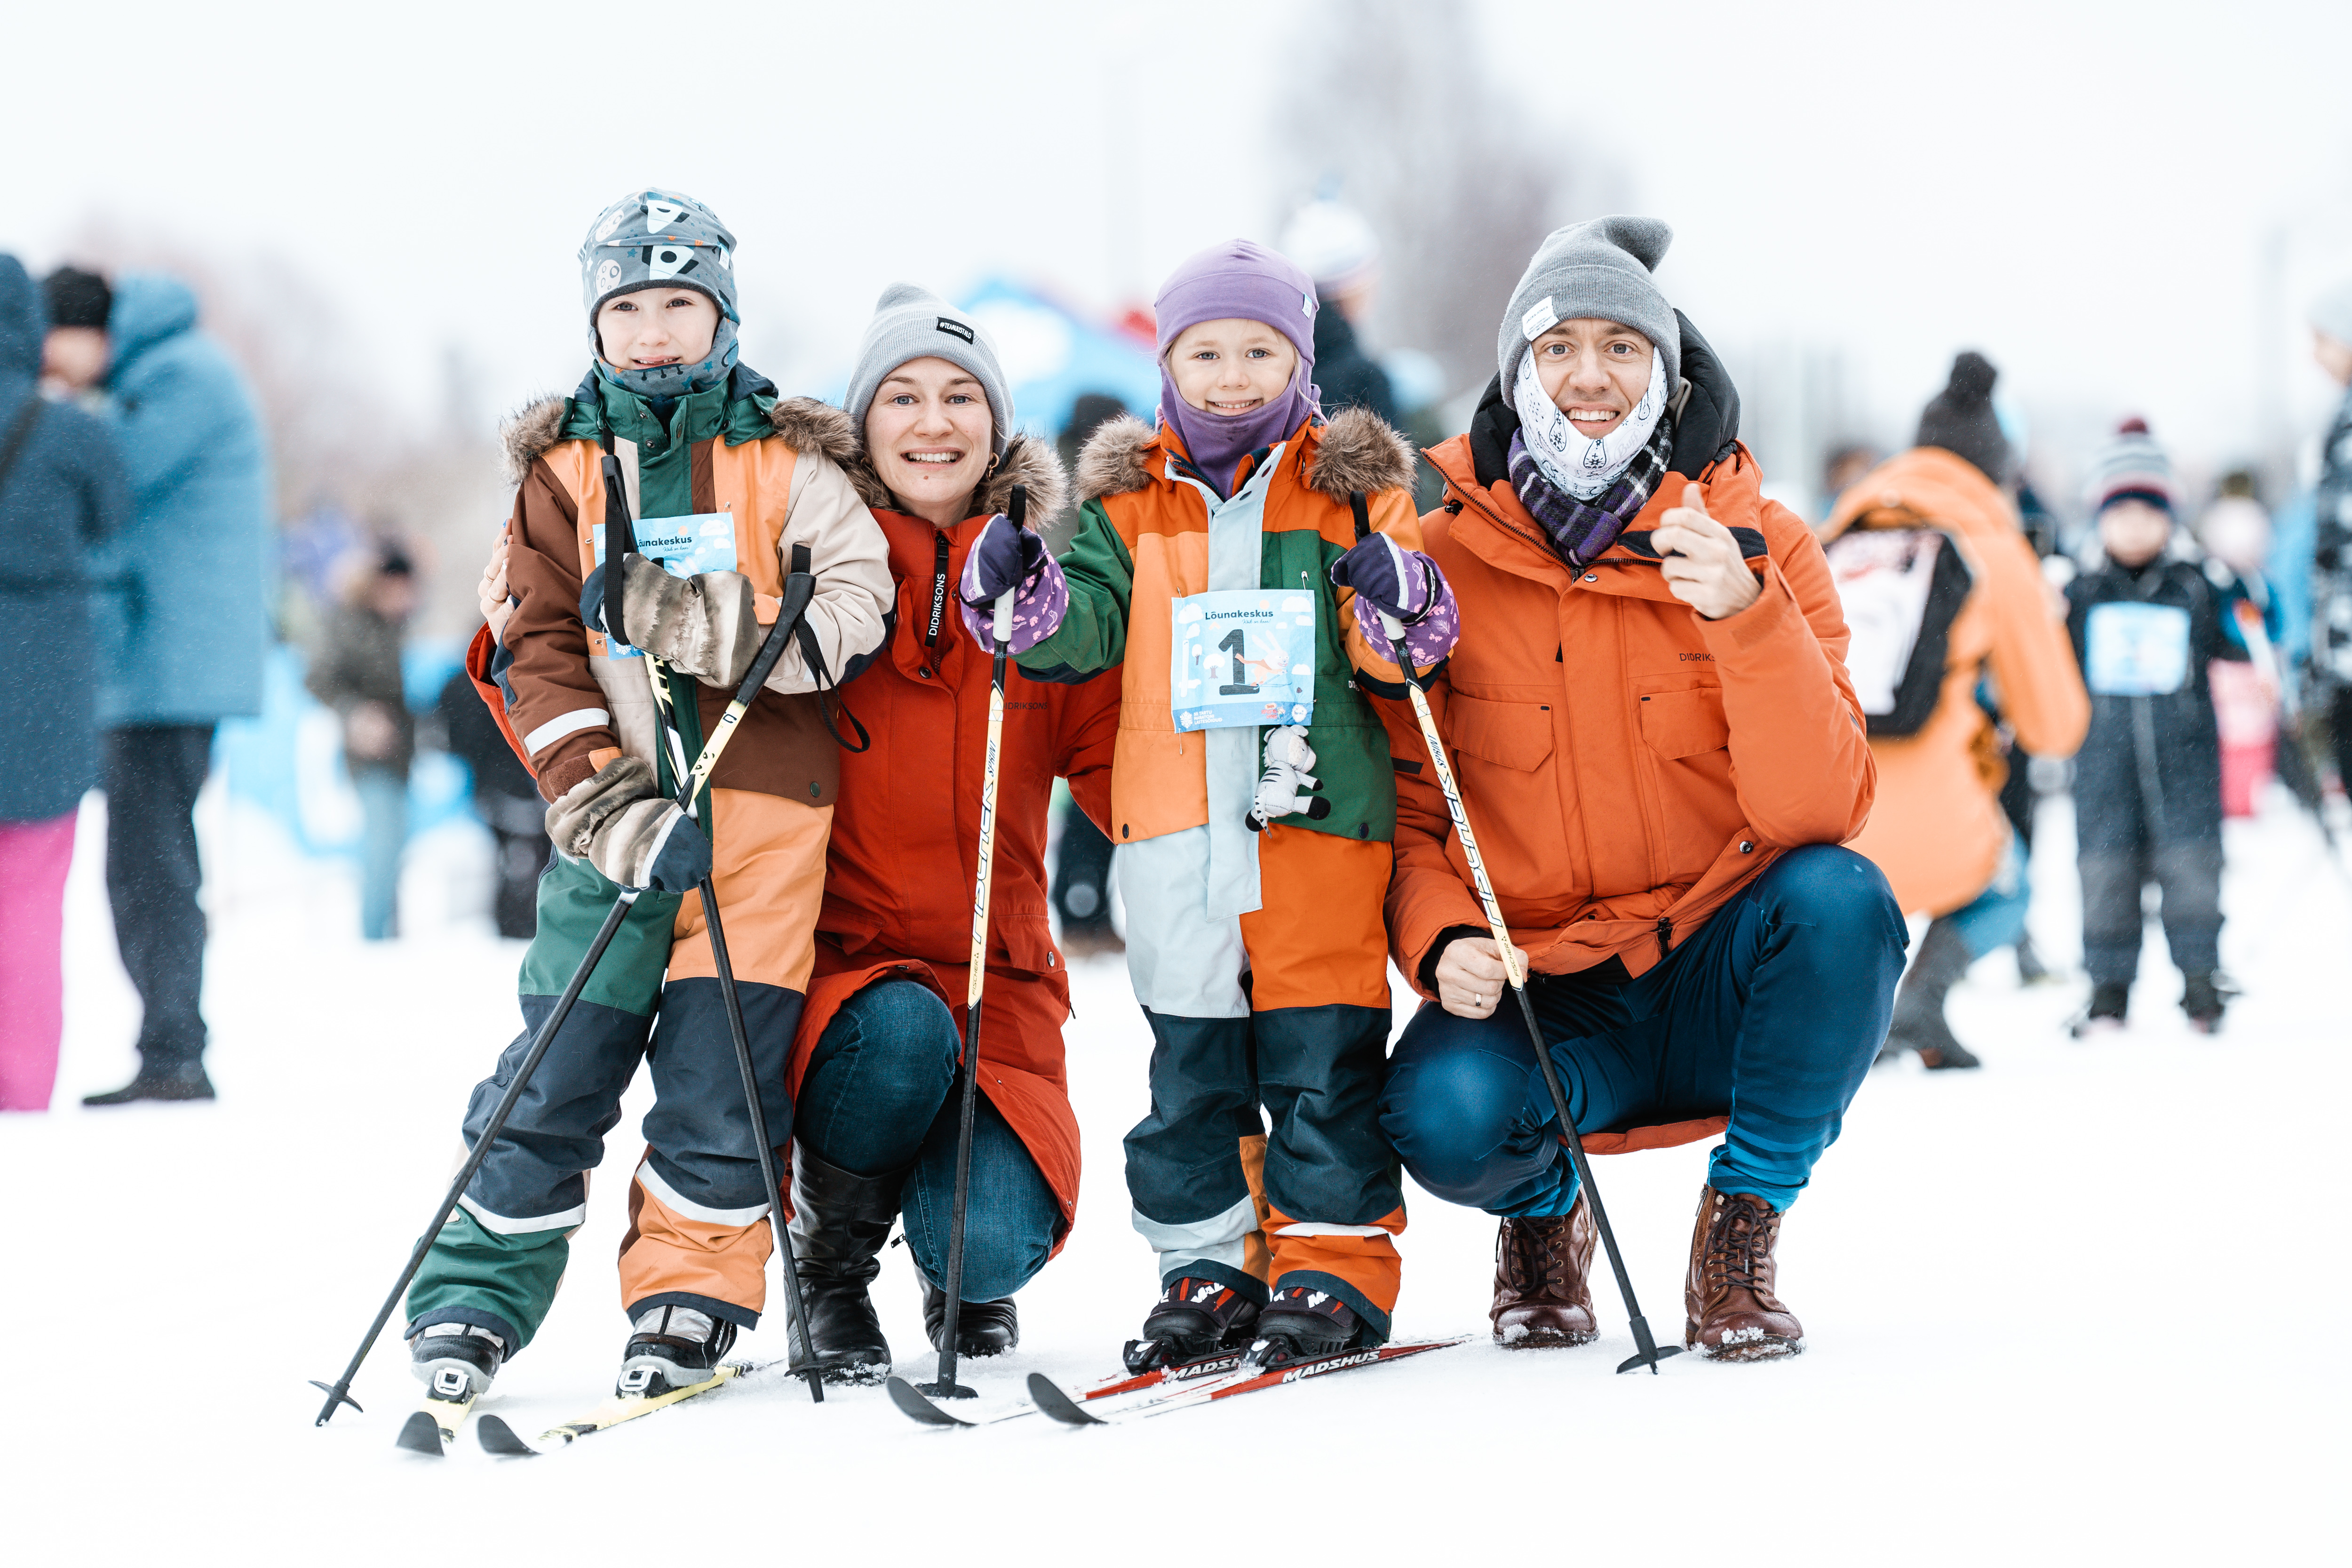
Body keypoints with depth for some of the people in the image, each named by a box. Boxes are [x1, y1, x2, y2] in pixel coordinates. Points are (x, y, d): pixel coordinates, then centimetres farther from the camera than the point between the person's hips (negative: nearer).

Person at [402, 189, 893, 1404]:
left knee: (721, 1075, -2)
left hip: (762, 808, -1)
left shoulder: (783, 459, 7)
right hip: (620, 806, 1)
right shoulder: (562, 467, 10)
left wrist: (731, 629, -18)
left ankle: (688, 1301, 10)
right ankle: (475, 1300, 8)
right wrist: (592, 788, -10)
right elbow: (537, 647, 3)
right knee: (559, 1066, -1)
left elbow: (858, 600, -1)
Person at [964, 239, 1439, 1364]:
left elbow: (1400, 648, 4)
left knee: (1320, 1049, -2)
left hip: (1320, 808, -2)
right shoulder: (1130, 502, 12)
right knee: (1189, 1050, 7)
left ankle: (1335, 1266, 5)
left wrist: (1403, 602, -18)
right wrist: (1027, 590, -14)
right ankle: (1210, 1265, 15)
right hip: (1174, 822, 3)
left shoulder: (1353, 489, 6)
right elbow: (1088, 628, 5)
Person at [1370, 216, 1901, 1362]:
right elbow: (1404, 804, 2)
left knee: (1841, 900, -32)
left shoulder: (1760, 547, -5)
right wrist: (1443, 941, -18)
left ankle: (1738, 1242, -8)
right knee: (1442, 1114, -33)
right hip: (1541, 996, -1)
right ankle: (1543, 1208, 8)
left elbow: (1815, 812, -17)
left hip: (1718, 983, 1)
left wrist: (1745, 617, -30)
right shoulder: (1444, 558, -3)